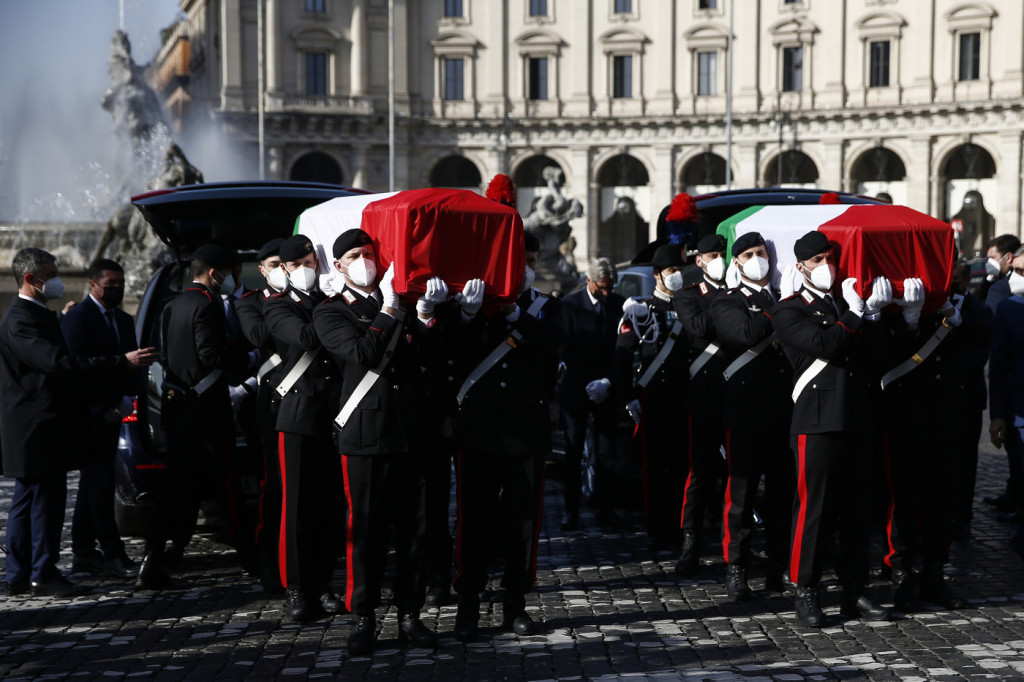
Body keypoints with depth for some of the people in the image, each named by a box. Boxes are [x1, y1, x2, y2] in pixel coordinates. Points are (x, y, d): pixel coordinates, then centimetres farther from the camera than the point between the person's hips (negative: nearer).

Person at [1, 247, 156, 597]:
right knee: (46, 499, -5)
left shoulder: (37, 316, 16)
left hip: (33, 430, 11)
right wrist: (124, 361, -30)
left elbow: (58, 362, 21)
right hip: (37, 428, -11)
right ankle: (43, 574, 1)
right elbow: (61, 363, -28)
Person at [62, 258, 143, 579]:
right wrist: (116, 402, -15)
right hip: (91, 414, -8)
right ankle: (112, 554, -6)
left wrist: (128, 400, -3)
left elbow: (132, 363, 15)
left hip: (113, 414, 8)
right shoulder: (77, 318, -9)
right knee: (100, 483, -8)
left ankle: (83, 553, 17)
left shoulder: (124, 320, 17)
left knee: (93, 483, 11)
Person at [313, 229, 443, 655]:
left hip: (411, 434, 4)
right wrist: (390, 310, -12)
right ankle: (363, 618, 12)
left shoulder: (401, 302, 16)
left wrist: (426, 312, -11)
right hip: (366, 437, -3)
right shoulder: (330, 313, 5)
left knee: (412, 529, 7)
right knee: (365, 530, 1)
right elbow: (362, 353, -13)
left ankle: (410, 615, 17)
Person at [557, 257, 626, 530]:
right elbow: (566, 350, -5)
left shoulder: (620, 305, 3)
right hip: (576, 389, -1)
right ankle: (571, 509, 6)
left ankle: (605, 507, 9)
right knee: (573, 451, 1)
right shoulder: (570, 304, -3)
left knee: (607, 453, 1)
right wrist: (586, 384, -12)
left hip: (607, 389, 2)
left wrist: (607, 381, -10)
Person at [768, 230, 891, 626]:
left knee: (857, 509, 9)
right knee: (815, 508, -4)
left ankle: (854, 592, 17)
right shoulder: (789, 311, 1)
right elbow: (823, 344, -16)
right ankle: (805, 591, 6)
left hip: (858, 421, 6)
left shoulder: (847, 304, 21)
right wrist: (857, 313, -6)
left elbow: (873, 353, 10)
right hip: (819, 422, -6)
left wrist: (872, 314, -4)